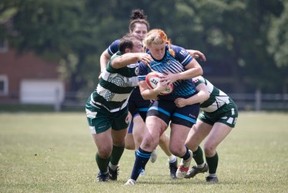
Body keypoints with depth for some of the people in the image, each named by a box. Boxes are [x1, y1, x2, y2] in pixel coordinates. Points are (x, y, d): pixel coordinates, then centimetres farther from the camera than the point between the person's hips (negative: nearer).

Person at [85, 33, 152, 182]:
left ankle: (113, 169, 55)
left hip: (120, 108, 7)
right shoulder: (116, 59, -33)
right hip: (98, 109, -7)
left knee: (119, 143, 22)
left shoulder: (138, 65, -13)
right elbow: (122, 60, -60)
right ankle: (103, 173, 23)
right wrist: (138, 56, -79)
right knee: (105, 150, -11)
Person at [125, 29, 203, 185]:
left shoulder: (176, 52, -13)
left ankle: (187, 158, 35)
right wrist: (156, 91, -29)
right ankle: (133, 178, -9)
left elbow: (198, 70, -13)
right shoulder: (144, 64, -9)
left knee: (175, 147, -5)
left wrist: (176, 76, -26)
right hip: (162, 101, 1)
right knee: (149, 139, -20)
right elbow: (144, 93, -6)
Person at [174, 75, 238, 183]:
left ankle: (212, 176, 5)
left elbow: (205, 94, -50)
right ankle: (201, 166, 38)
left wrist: (185, 102, -61)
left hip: (226, 111, -8)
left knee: (209, 146, -21)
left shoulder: (193, 80, -32)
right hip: (209, 113, 8)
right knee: (189, 144, 7)